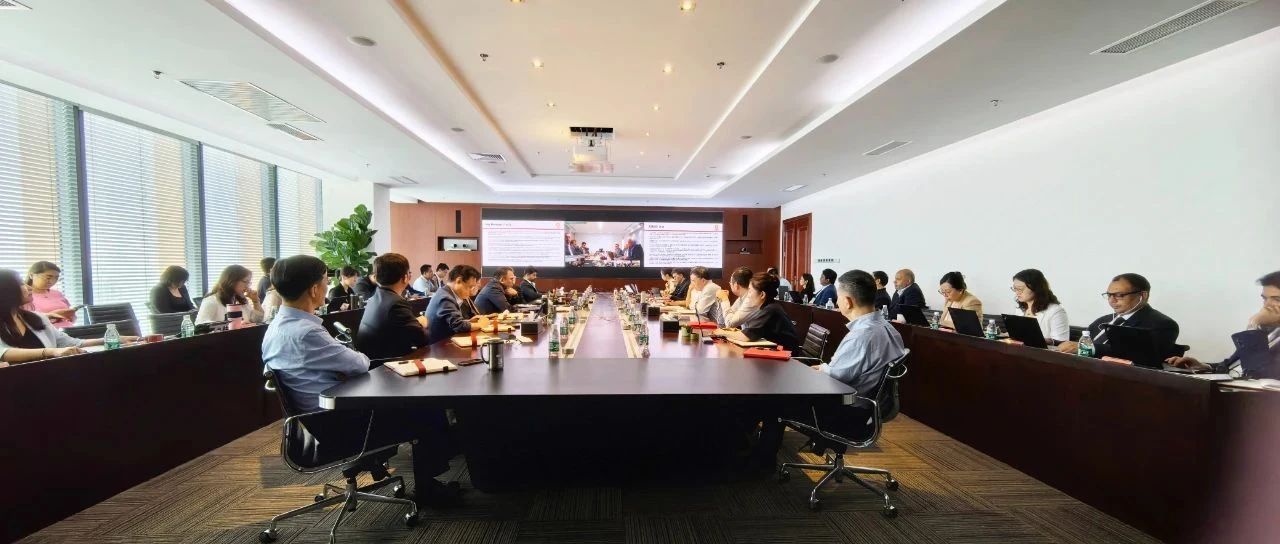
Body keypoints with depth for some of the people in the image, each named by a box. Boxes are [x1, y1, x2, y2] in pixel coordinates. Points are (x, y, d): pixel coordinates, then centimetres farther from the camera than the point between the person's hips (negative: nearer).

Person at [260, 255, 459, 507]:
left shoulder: (280, 325, 4)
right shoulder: (304, 333, -28)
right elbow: (360, 364, -19)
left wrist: (348, 359, -8)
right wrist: (359, 356, 2)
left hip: (323, 415, 10)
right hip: (336, 424, -10)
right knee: (431, 415, -3)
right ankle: (427, 489, 13)